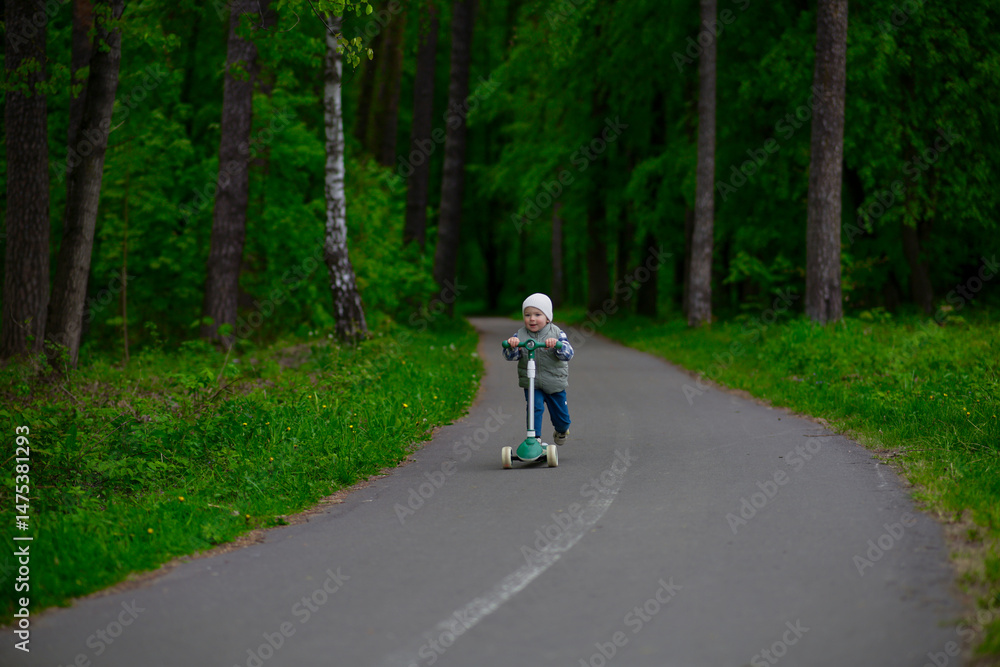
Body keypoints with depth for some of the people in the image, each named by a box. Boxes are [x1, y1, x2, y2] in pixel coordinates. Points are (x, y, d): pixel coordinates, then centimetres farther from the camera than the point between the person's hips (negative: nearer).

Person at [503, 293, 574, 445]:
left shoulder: (556, 333, -8)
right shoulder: (520, 335, -5)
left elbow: (568, 354, -19)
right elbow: (510, 356, -13)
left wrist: (556, 345, -40)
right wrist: (512, 346, -36)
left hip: (555, 383, 0)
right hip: (531, 384, 0)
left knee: (560, 415, 12)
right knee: (535, 407, -21)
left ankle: (561, 431, 44)